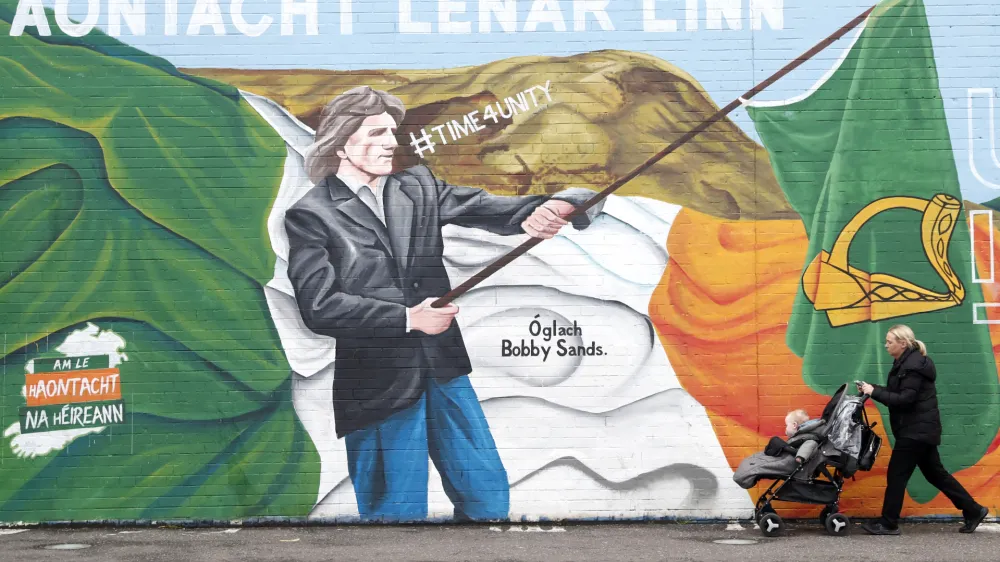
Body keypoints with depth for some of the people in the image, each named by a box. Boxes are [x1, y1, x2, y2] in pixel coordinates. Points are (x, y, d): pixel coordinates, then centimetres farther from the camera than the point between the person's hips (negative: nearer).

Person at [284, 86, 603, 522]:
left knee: (490, 494, 13)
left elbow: (490, 210, -3)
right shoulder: (311, 216, -6)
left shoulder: (419, 187, 8)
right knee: (398, 511, 3)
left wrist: (550, 209, -25)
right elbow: (319, 307, -14)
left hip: (443, 370, 5)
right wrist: (408, 319, -17)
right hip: (378, 384, -5)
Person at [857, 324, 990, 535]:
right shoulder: (907, 362, 14)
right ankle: (973, 510, 18)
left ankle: (888, 524, 0)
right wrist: (872, 388, 1)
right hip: (920, 428, 11)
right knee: (935, 473, 14)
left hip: (917, 429, -11)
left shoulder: (913, 366, -18)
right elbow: (898, 392, 14)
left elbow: (904, 399, -24)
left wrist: (874, 392, -21)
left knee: (896, 475, -6)